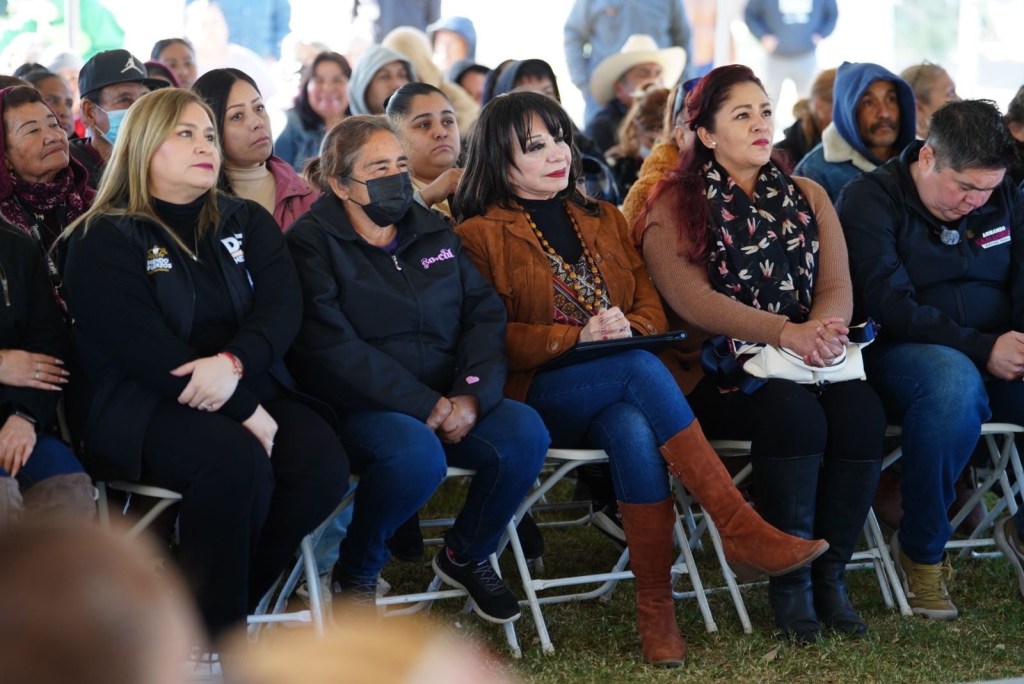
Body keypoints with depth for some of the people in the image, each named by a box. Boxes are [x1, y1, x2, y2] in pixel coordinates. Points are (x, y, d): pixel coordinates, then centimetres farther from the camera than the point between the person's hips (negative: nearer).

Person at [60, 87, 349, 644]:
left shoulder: (247, 223, 16)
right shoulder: (103, 240, 0)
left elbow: (282, 307, 0)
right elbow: (139, 344, -13)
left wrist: (234, 363, -23)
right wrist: (245, 412, -19)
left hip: (252, 389, 5)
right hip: (141, 406, -5)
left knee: (323, 465, -25)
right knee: (238, 461, -35)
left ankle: (216, 607, -10)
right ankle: (212, 641, -21)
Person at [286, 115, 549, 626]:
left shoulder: (433, 233, 16)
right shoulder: (312, 243, -3)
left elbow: (484, 312, 8)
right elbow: (331, 348, -14)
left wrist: (472, 393, -12)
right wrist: (426, 407, -19)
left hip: (452, 404, 6)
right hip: (359, 408, -6)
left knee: (525, 431, -21)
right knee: (417, 452, -36)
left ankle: (466, 556, 5)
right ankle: (354, 575, -9)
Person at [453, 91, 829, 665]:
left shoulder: (605, 221, 23)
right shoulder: (481, 235, 7)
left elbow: (652, 308, 17)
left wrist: (627, 329, -8)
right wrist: (577, 338, -16)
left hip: (615, 397, 4)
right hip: (533, 397, -4)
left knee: (634, 431, -36)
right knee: (640, 369, -35)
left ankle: (657, 605, -35)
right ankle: (740, 527, -38)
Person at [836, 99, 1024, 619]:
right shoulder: (871, 200, -5)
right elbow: (888, 305, -16)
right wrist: (981, 348, -25)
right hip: (898, 355, -5)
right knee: (954, 381, -40)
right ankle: (921, 551, -21)